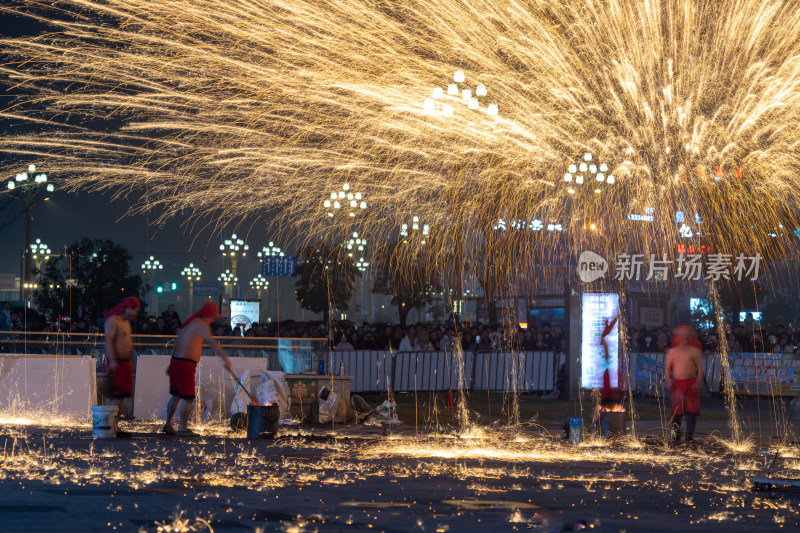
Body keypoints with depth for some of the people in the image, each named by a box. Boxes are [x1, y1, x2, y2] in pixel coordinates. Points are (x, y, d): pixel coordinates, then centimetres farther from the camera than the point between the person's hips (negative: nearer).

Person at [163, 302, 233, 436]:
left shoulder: (190, 323, 16)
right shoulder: (201, 325, -13)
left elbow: (177, 343, 23)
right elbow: (212, 343, -27)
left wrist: (171, 365, 30)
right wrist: (226, 360, -33)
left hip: (176, 361, 9)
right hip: (186, 365, -9)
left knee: (176, 395, 17)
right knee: (188, 398, -2)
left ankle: (168, 425, 24)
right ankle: (183, 428, 2)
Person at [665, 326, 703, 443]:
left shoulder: (694, 351, 5)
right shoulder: (672, 351, 10)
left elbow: (700, 367, 3)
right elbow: (668, 368, 13)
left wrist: (698, 382, -8)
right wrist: (668, 381, -2)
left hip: (691, 384, -1)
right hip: (677, 384, 1)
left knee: (692, 409, -5)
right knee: (676, 409, -2)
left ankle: (689, 434, 2)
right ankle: (676, 434, 5)